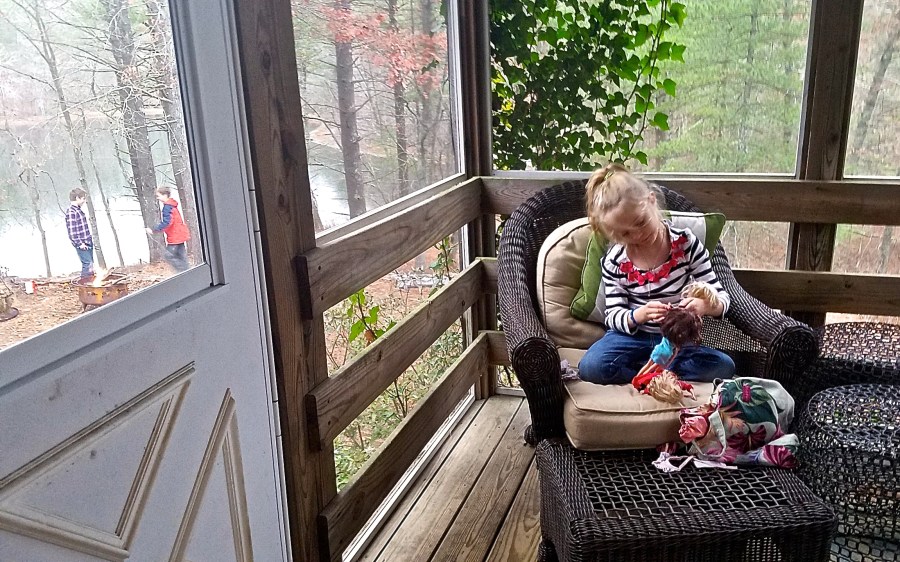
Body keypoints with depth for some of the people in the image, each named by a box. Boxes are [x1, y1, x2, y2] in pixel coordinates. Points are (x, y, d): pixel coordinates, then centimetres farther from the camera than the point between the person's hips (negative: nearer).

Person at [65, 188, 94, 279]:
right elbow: (71, 231, -18)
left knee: (90, 264, 12)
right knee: (88, 264, -11)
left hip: (88, 243, 9)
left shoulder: (78, 210, 13)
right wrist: (79, 243, -19)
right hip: (81, 244, -9)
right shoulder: (71, 212, -15)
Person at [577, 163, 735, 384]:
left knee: (724, 367, -26)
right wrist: (638, 315, -30)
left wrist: (704, 305, -32)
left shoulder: (686, 243, -7)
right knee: (591, 367, -30)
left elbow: (721, 297, -6)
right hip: (632, 335, -1)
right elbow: (613, 316, -6)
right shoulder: (615, 261, -7)